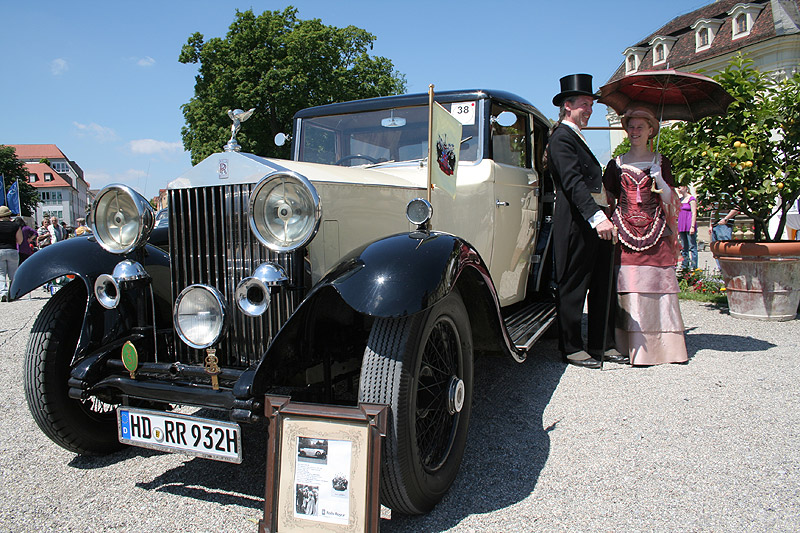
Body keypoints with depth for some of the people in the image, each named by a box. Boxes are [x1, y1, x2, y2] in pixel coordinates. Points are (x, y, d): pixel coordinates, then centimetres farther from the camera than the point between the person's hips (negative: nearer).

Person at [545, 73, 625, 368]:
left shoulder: (576, 137, 24)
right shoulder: (561, 138, -8)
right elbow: (573, 182, -22)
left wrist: (604, 215, 18)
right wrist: (597, 217, -31)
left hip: (595, 219, 10)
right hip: (576, 222, -10)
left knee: (602, 284, 12)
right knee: (573, 287, -3)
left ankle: (601, 344, 20)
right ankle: (571, 347, 7)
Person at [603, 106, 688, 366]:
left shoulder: (661, 162, 13)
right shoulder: (616, 164, 12)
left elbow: (669, 200, 10)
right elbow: (607, 198, 10)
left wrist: (659, 179, -6)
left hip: (655, 232, 0)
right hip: (625, 232, 0)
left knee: (657, 287, -4)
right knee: (628, 288, -6)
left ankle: (663, 345, 4)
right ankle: (633, 346, -1)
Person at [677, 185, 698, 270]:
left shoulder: (691, 199, -4)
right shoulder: (680, 199, 16)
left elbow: (694, 213, -10)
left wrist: (692, 226, -17)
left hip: (689, 226, -7)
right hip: (681, 226, 7)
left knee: (692, 247, -6)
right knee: (684, 247, 9)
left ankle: (693, 266, -6)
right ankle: (684, 266, 12)